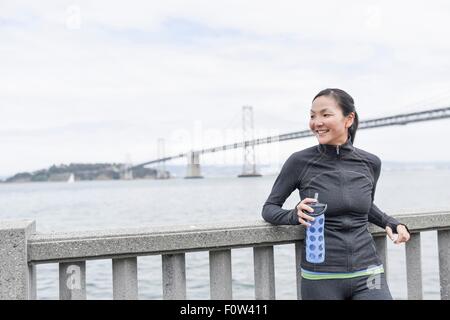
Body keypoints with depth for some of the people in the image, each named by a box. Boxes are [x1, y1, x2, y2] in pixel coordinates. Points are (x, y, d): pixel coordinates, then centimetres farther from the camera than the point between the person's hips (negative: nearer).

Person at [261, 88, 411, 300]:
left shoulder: (370, 163, 2)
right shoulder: (300, 162, -8)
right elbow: (269, 208, 0)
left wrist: (391, 223, 3)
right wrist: (295, 215, -19)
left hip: (368, 274, 2)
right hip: (320, 278, -2)